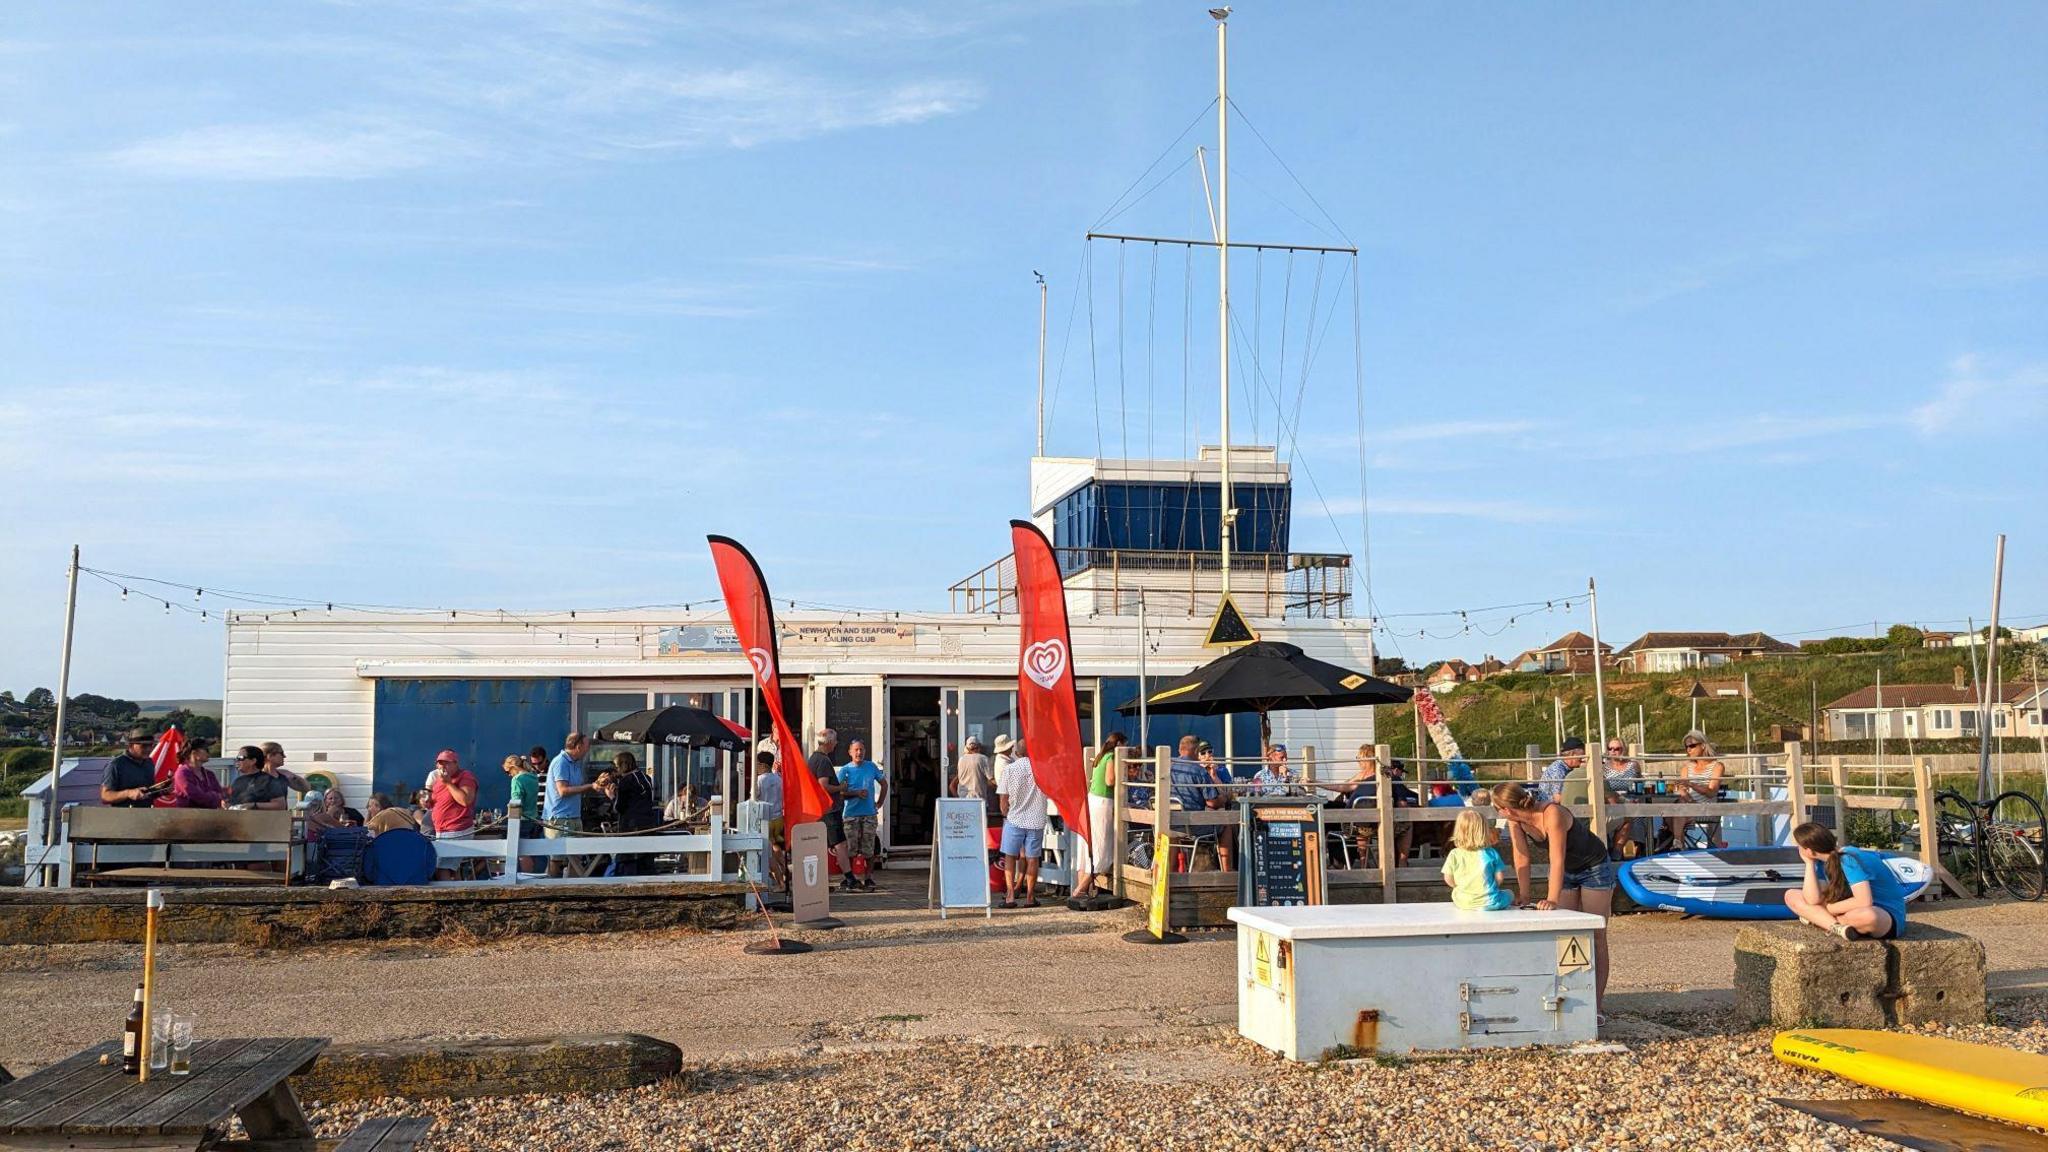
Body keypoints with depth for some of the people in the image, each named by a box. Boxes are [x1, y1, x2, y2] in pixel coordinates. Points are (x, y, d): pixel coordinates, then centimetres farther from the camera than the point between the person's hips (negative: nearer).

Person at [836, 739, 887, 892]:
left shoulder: (871, 767, 8)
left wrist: (879, 804, 11)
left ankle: (869, 879, 9)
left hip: (869, 813, 2)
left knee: (869, 850, 1)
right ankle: (849, 878, 6)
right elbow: (841, 792, -5)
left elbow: (884, 784, 18)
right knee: (850, 849, -3)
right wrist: (856, 793, -20)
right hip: (851, 814, -2)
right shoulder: (845, 770, 2)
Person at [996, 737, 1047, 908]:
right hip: (1036, 820, 1)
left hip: (1014, 819, -1)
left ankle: (1010, 895, 1)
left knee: (1010, 857, 10)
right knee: (1032, 859, 9)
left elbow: (1003, 798, -4)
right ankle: (1030, 897, 14)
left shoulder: (1009, 768, -6)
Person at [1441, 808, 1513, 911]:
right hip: (1490, 903, -1)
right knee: (1509, 894, 27)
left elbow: (1448, 879, -1)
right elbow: (1499, 876, -3)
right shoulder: (1491, 853, -7)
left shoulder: (1454, 855, -5)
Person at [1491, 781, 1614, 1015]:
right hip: (1567, 872, 7)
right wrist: (1524, 897, -12)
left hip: (1595, 868, -7)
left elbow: (1557, 860, -39)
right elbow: (1522, 859, -11)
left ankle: (1595, 1003, -4)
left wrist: (1552, 899, -43)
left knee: (1595, 937, -4)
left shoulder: (1552, 814, -36)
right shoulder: (1515, 821, -16)